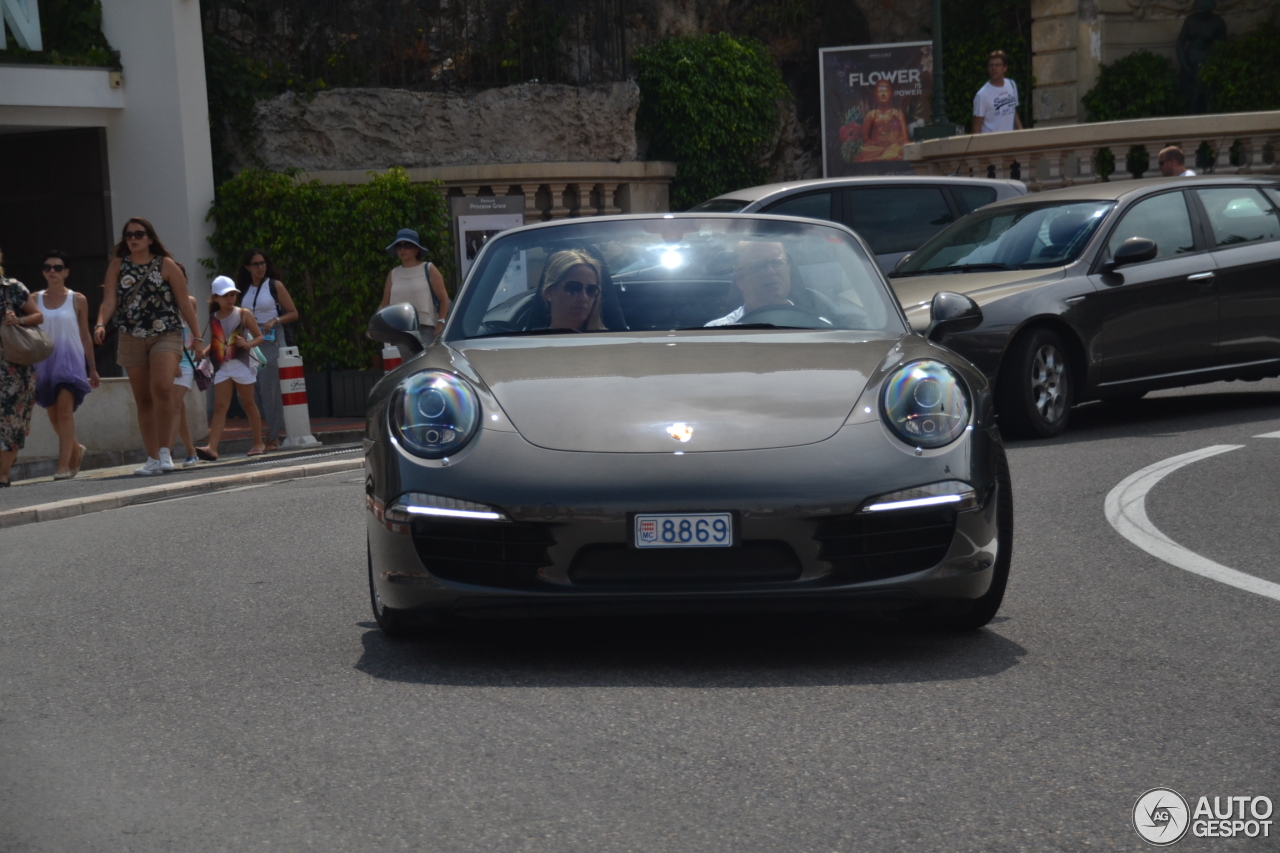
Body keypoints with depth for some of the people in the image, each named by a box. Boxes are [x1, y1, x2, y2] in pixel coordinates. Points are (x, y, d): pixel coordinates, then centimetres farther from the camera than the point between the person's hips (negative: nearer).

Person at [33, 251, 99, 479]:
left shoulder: (77, 300, 2)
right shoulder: (35, 299, 6)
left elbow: (85, 335, 7)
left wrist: (92, 368, 8)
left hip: (70, 360, -3)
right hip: (44, 362, 3)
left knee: (64, 409, -18)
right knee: (53, 414, 10)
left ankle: (64, 465, -20)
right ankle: (75, 449, 36)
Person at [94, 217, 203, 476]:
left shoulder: (166, 265, 1)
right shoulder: (118, 265, 7)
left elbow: (184, 303, 0)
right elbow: (109, 300, -3)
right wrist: (101, 323, -23)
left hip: (166, 335, -3)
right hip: (132, 339, 3)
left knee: (161, 388, -25)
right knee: (143, 401, 6)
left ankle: (164, 448, -10)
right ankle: (153, 459, 12)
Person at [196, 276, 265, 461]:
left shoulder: (243, 314, -1)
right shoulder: (213, 318, 9)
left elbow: (259, 337, -1)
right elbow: (214, 343, 17)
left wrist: (247, 344, -20)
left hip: (242, 364, -2)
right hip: (222, 367, 2)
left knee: (248, 404, 8)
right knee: (219, 407, -7)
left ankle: (258, 443, 19)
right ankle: (212, 448, -19)